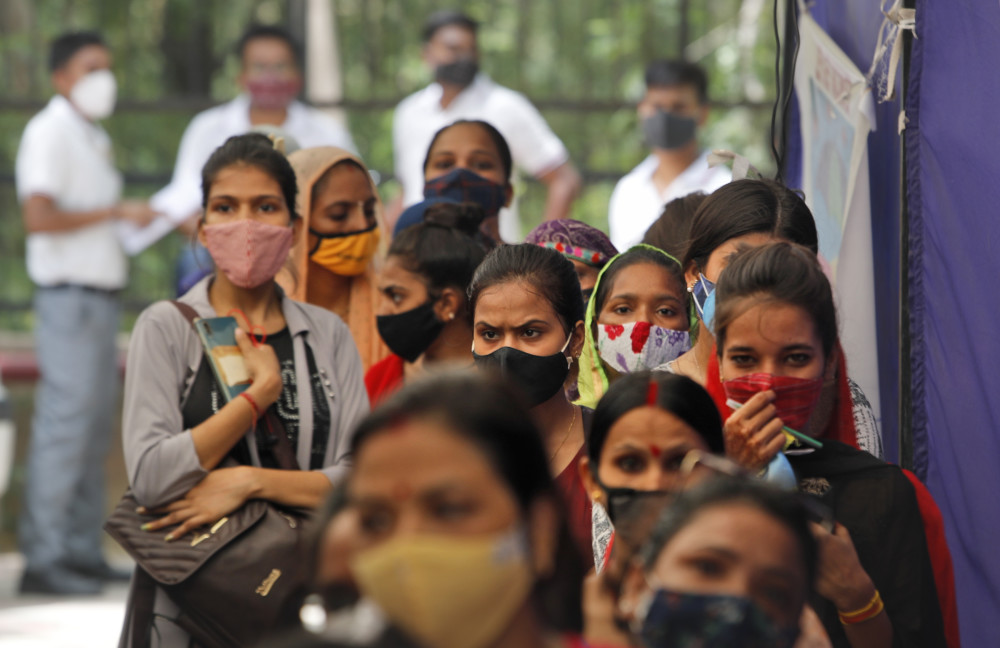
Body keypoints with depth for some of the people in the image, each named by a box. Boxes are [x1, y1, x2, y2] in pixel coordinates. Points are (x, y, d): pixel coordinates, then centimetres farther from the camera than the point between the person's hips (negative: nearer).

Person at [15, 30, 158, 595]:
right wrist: (116, 212, -17)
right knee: (65, 421, -11)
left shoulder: (94, 139, 20)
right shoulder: (50, 133, -9)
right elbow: (39, 216, -20)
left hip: (102, 294, 9)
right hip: (69, 295, -9)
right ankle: (43, 557, -10)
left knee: (97, 425, 8)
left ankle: (83, 551, 11)